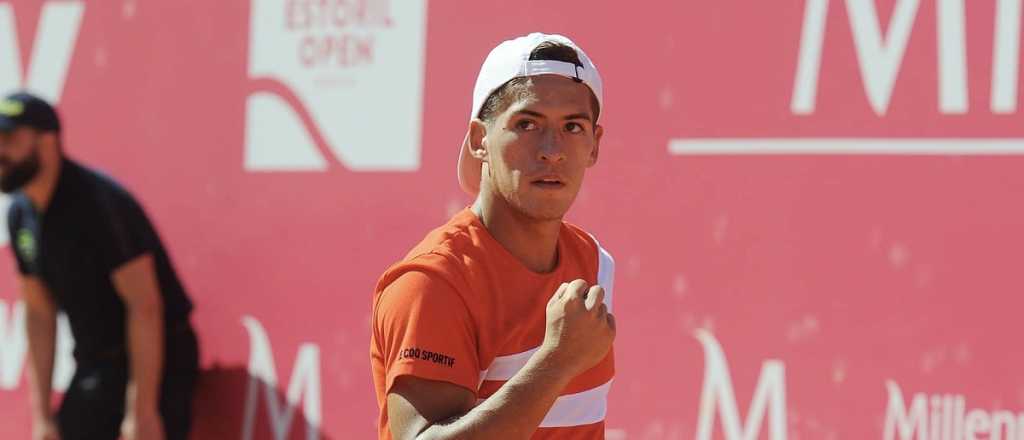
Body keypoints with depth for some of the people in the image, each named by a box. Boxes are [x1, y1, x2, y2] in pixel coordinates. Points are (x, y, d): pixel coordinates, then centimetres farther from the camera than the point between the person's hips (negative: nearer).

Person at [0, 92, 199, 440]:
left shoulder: (101, 203, -21)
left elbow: (145, 308, -22)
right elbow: (39, 316, 8)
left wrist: (142, 412, -24)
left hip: (156, 362, -8)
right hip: (95, 365, 8)